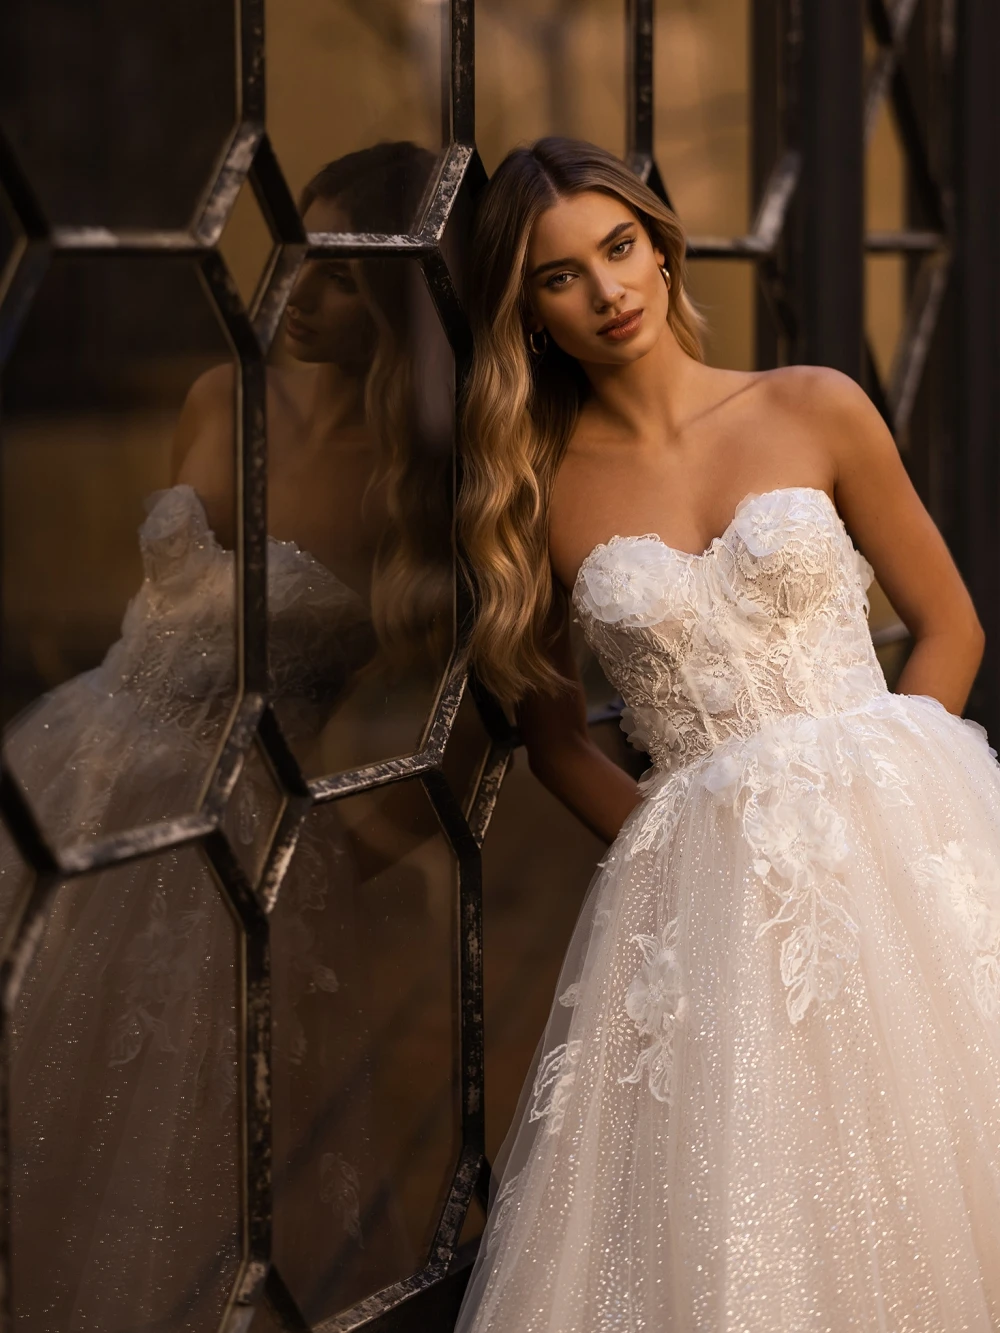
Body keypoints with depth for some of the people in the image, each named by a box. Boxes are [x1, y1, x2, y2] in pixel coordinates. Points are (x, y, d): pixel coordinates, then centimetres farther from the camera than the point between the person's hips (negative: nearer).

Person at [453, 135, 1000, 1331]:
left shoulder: (815, 411, 3)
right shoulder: (536, 490, 4)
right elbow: (554, 734, 14)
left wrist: (861, 788, 0)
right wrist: (665, 838, 1)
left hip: (891, 837, 0)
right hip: (704, 878, 0)